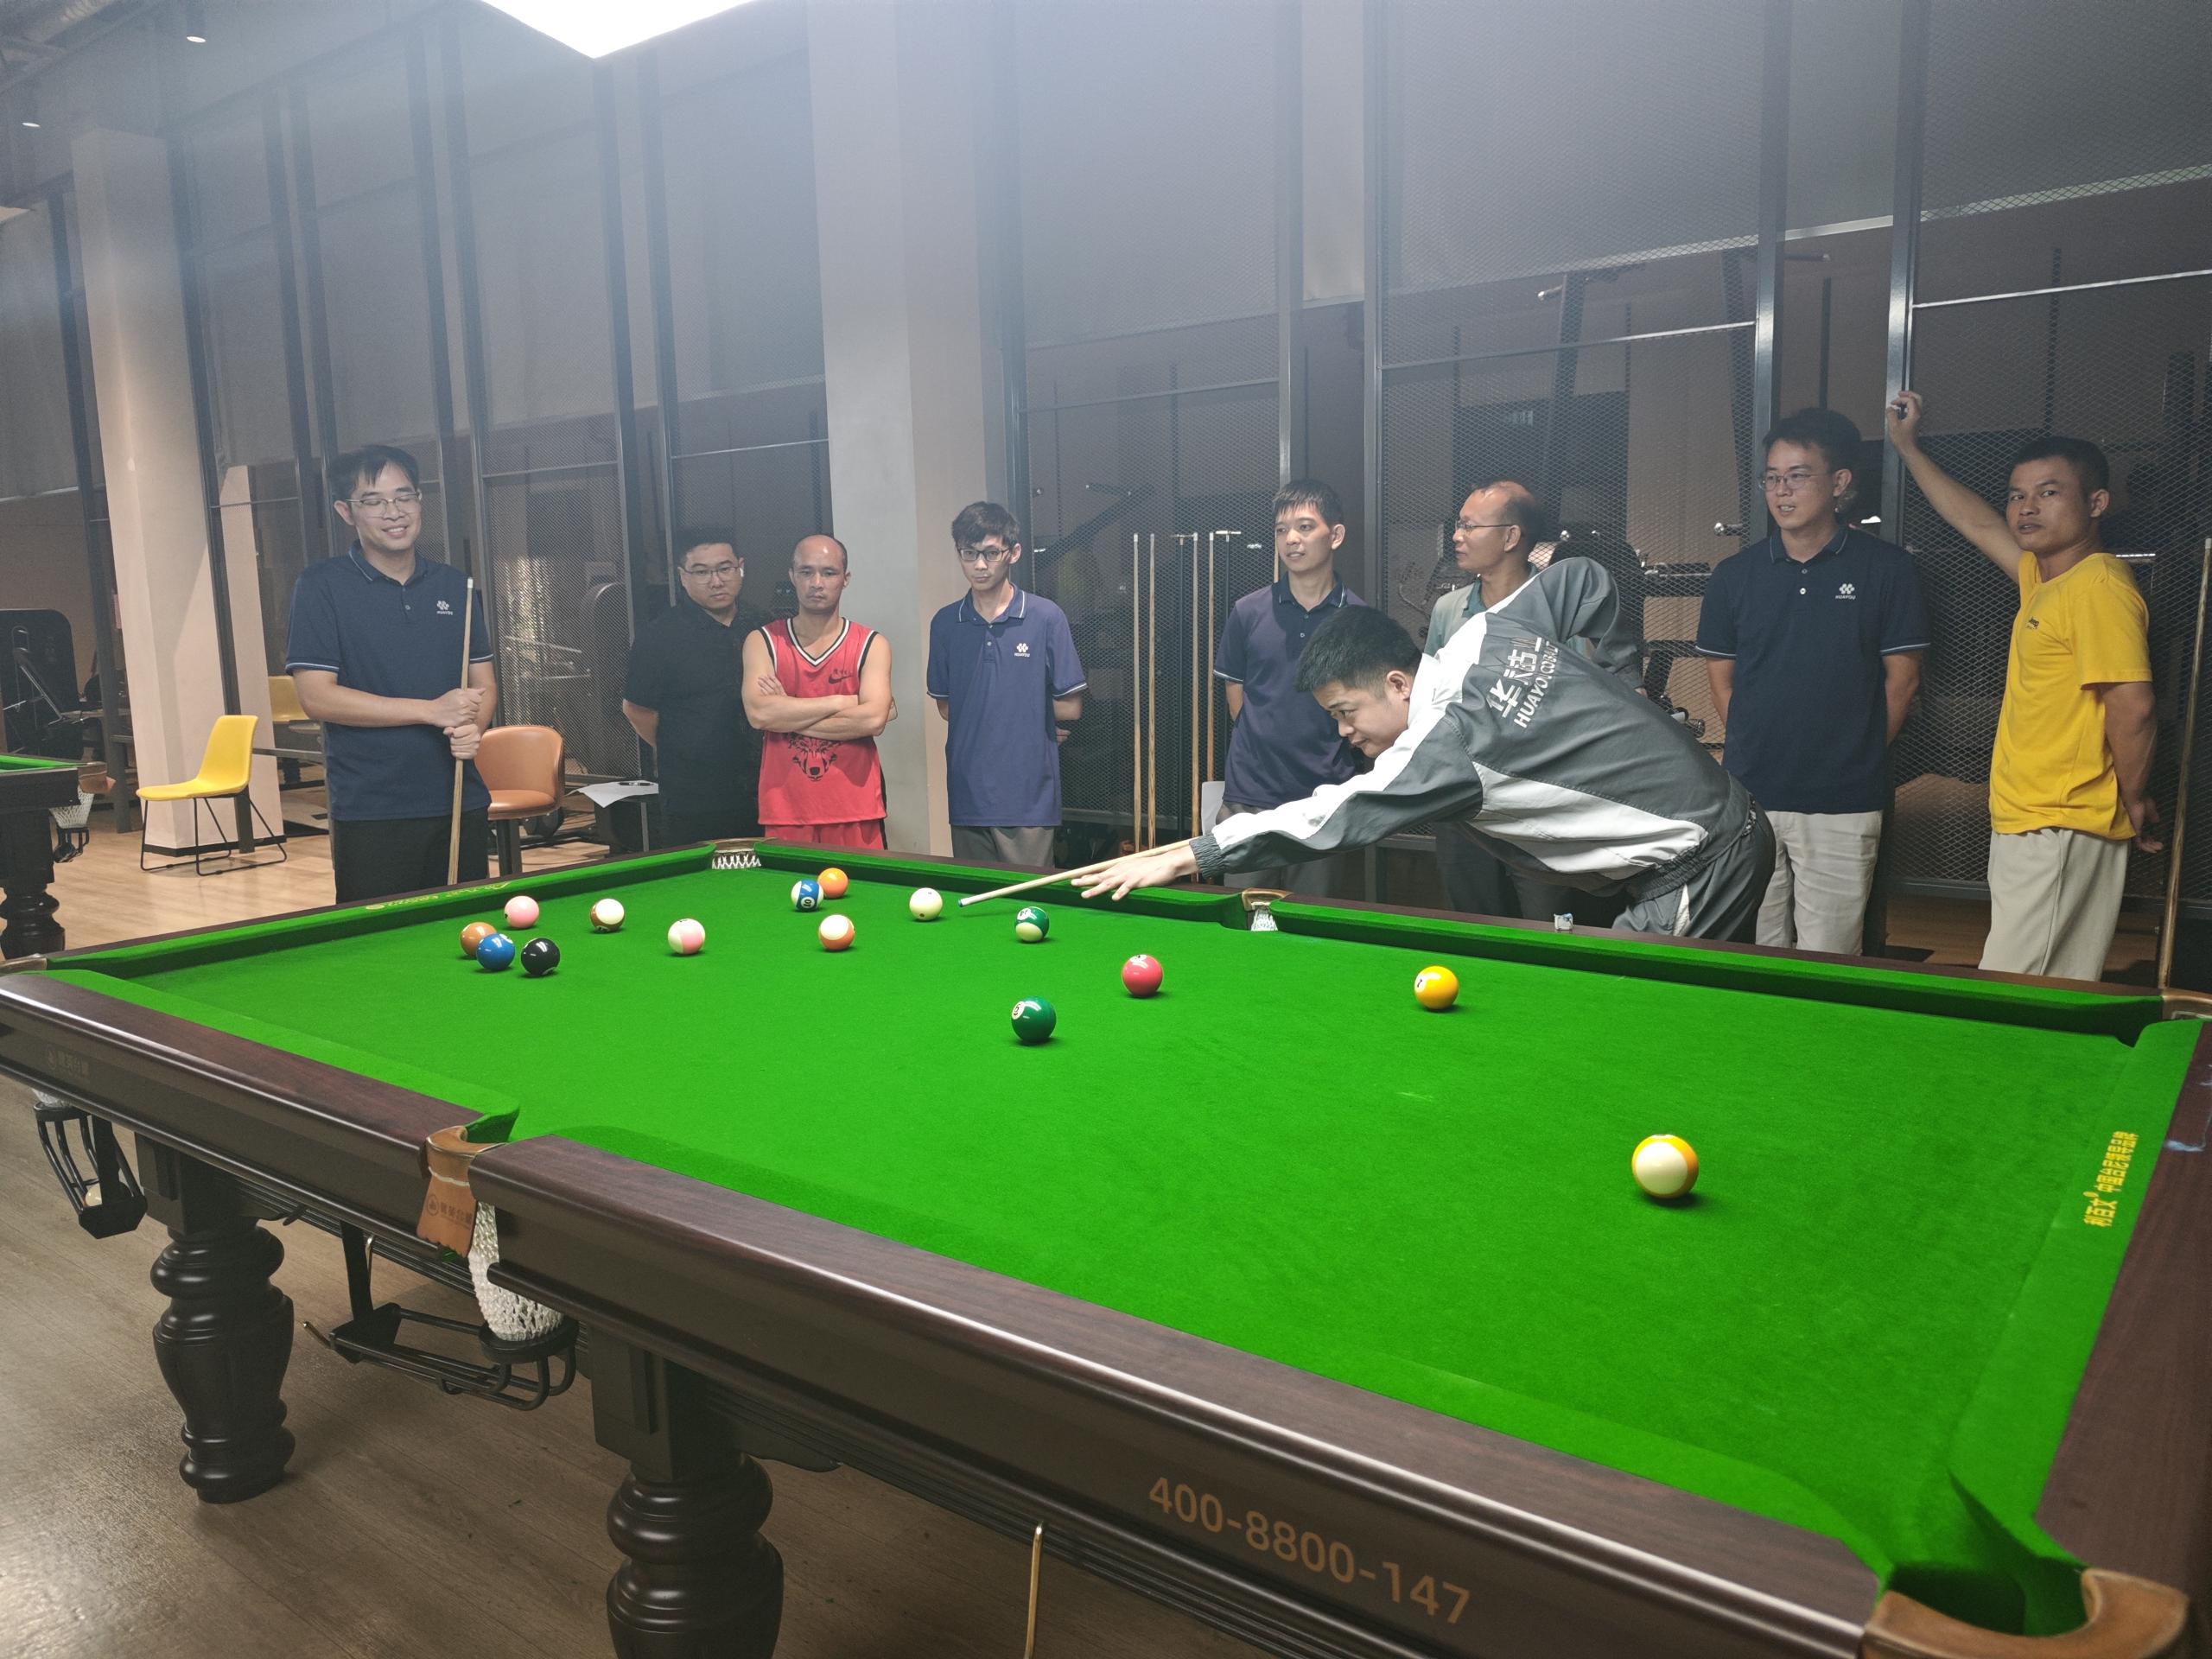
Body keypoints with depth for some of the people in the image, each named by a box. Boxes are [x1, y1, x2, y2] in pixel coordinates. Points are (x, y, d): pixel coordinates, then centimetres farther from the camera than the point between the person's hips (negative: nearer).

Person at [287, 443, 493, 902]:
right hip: (371, 814, -4)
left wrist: (473, 726, -10)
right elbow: (316, 696, -10)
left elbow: (483, 681, 13)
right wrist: (432, 711, -16)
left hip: (460, 804, 4)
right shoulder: (321, 586, -3)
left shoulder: (455, 587, 10)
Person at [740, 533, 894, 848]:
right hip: (784, 813, 1)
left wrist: (787, 713, -9)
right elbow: (758, 712, -11)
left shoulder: (871, 644, 3)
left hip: (855, 813, 0)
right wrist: (842, 702, -9)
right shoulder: (762, 641, 6)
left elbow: (874, 719, -13)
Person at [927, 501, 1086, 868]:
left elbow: (1070, 707, -2)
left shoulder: (1046, 618, -5)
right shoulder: (945, 624, 7)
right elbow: (945, 705, 13)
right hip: (968, 794, 3)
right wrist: (1024, 718, 3)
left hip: (1028, 796, -3)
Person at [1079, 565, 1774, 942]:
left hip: (1696, 871, -10)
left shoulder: (1447, 744, -25)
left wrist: (1186, 856, -25)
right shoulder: (1492, 629, 0)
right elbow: (1585, 580, 16)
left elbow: (1330, 819, -26)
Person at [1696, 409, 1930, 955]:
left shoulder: (1885, 568, 1)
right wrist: (1756, 750, 6)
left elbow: (1901, 677, 4)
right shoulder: (1734, 574, 7)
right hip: (1748, 795, 2)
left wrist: (1857, 757, 4)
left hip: (1842, 806, -2)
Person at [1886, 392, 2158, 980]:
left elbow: (2134, 708, -20)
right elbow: (1975, 521, 28)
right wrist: (1908, 446, 33)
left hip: (2059, 832, -9)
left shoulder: (2100, 586, -14)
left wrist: (2134, 801, -8)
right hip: (2026, 823, 9)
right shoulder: (2042, 575, 13)